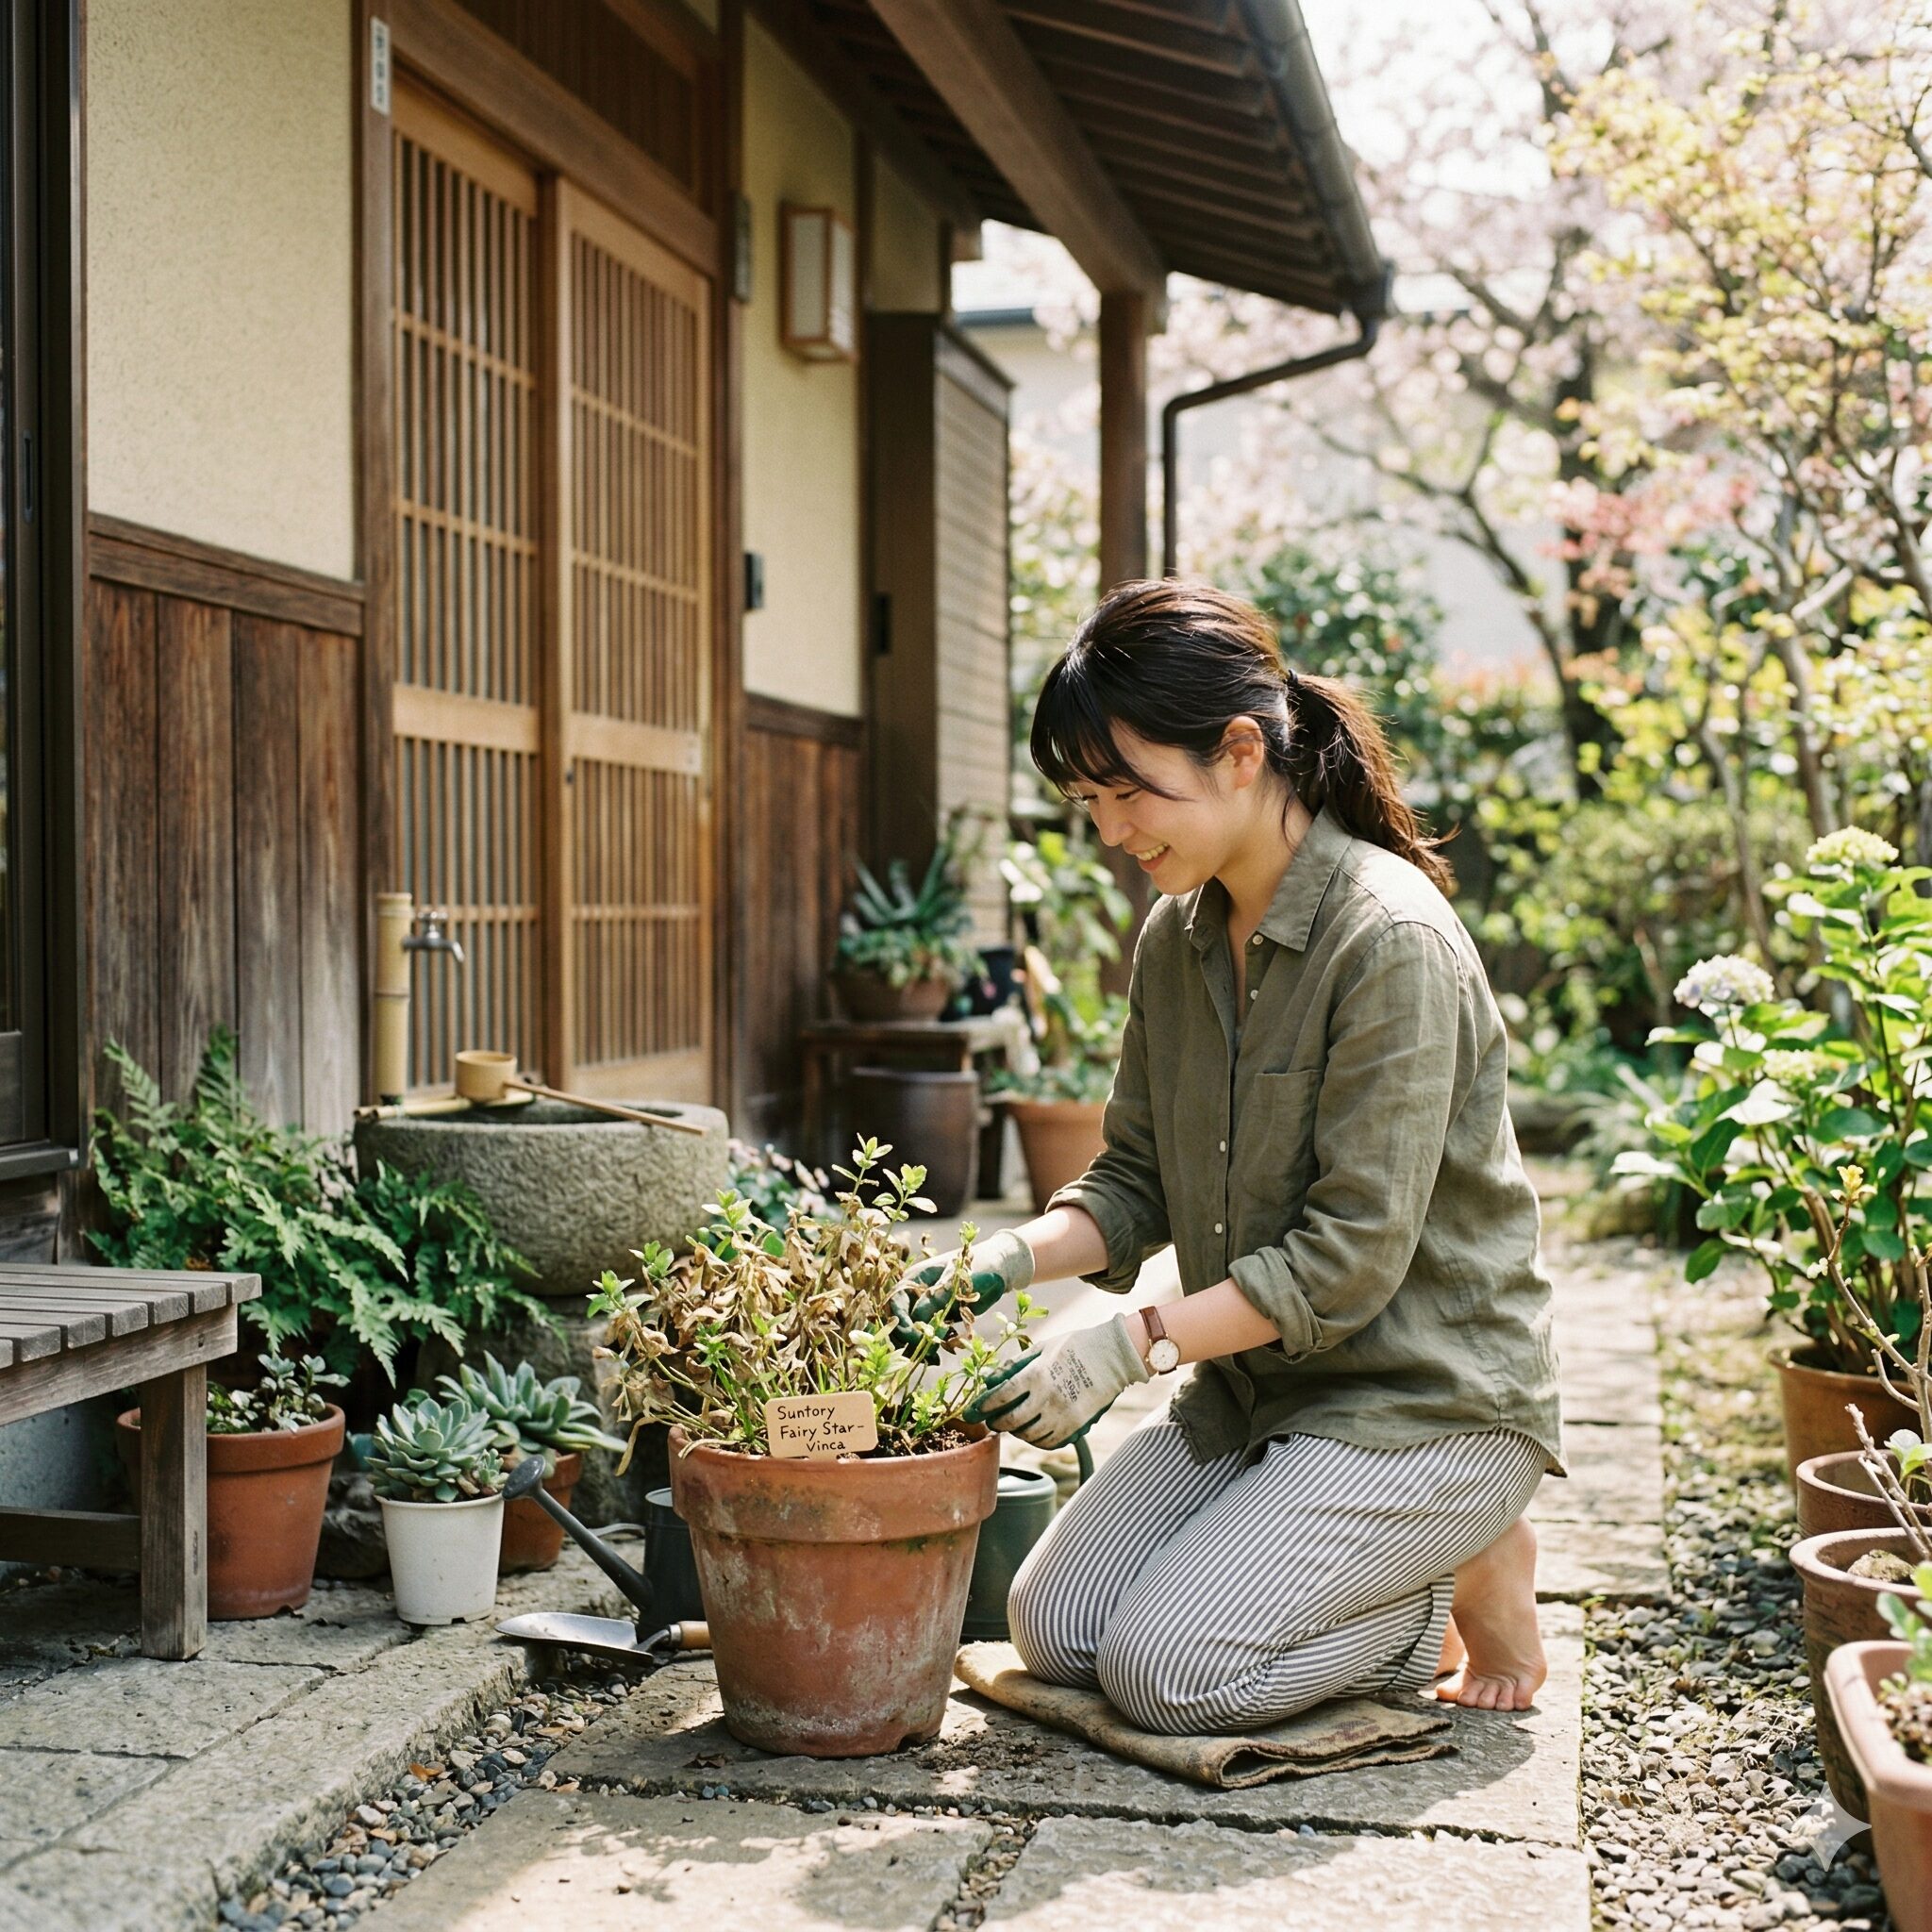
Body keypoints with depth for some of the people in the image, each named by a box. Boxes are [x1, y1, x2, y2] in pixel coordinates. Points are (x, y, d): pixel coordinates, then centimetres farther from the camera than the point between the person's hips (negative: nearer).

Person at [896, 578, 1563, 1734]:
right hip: (1253, 1387, 8)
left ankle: (1468, 1583, 7)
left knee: (1169, 1668, -17)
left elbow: (1349, 1258, -23)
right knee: (1054, 1630, -1)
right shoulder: (1177, 938, 3)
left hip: (1423, 1396, -8)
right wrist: (1009, 1262, -11)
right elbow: (1138, 1184, 8)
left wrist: (1134, 1346, -26)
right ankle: (1397, 1588, 15)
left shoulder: (1393, 943, -22)